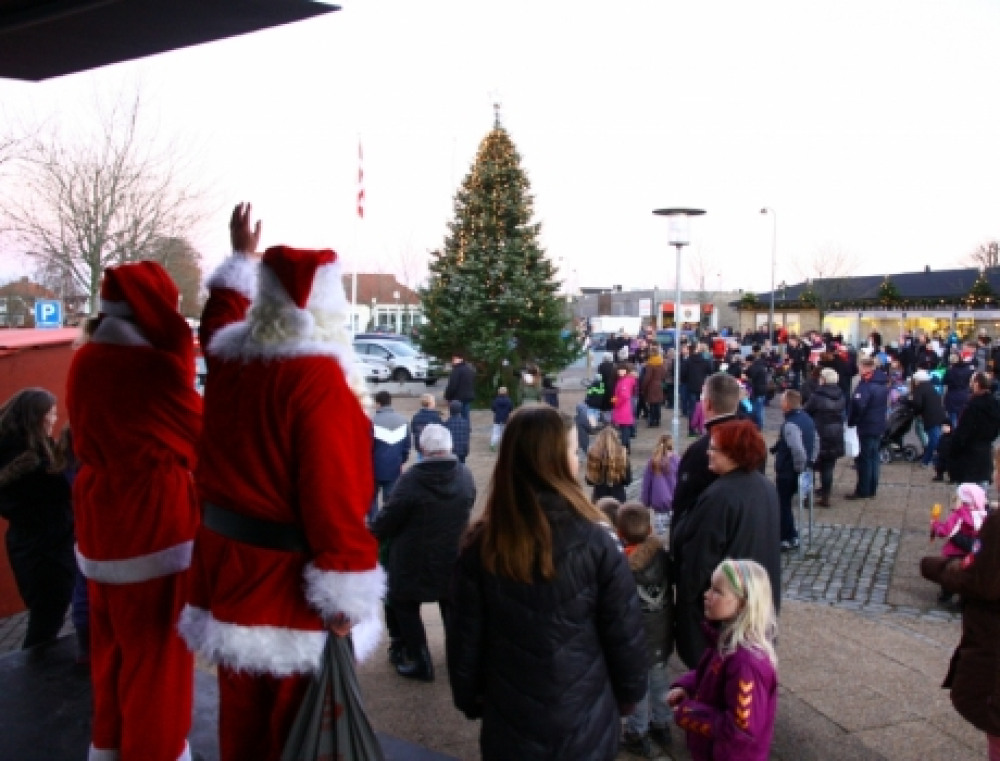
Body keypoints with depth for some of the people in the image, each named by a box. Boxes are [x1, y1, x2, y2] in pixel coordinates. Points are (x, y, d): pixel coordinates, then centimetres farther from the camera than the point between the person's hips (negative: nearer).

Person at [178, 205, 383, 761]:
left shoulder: (230, 356, 2)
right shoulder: (320, 378, -21)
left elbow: (221, 317, 28)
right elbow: (332, 493, -24)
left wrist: (243, 256, 42)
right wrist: (346, 595, -18)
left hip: (226, 554, 8)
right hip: (289, 571, -7)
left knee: (242, 705, 21)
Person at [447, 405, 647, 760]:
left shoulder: (480, 545, -13)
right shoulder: (595, 542, -18)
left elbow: (464, 639, -5)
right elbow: (625, 634, -9)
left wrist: (470, 700, 11)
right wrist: (629, 694, 8)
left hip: (509, 725, 1)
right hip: (585, 726, -1)